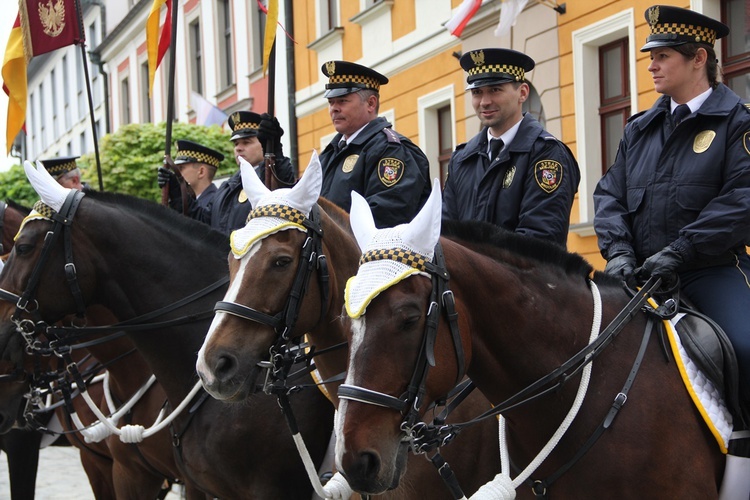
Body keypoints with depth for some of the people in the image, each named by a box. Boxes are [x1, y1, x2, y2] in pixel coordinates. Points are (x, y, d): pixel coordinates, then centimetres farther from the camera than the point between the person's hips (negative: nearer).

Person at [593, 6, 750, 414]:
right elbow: (609, 194, 12)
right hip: (641, 273, 5)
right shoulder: (640, 128, 17)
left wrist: (677, 253, -19)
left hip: (712, 271, -5)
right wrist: (618, 250, -7)